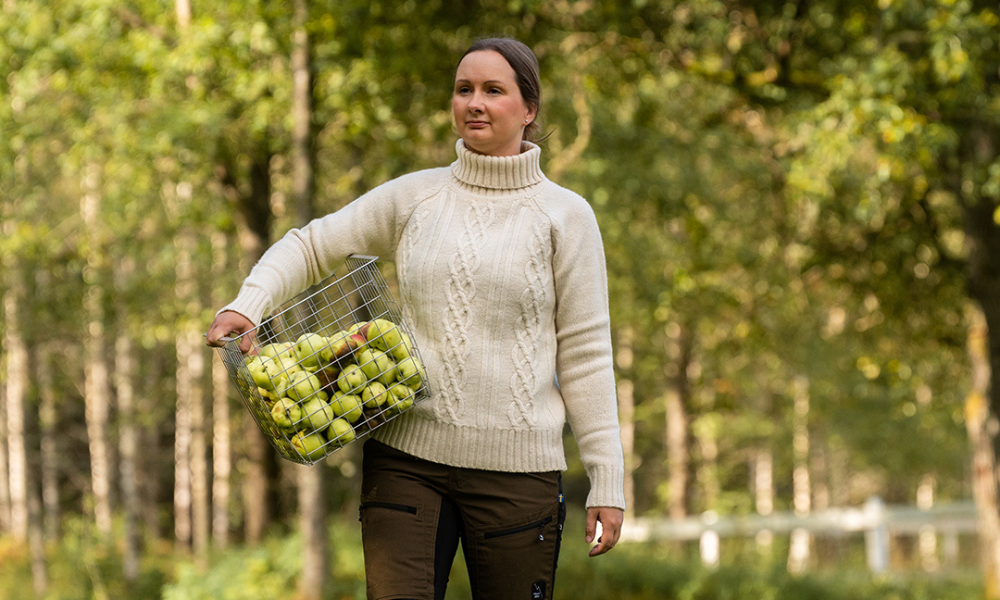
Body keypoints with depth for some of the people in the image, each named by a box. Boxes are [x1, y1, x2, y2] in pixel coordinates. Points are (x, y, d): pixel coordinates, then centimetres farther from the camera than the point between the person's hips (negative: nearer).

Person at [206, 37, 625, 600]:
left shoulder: (565, 216, 4)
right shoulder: (414, 197, 9)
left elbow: (585, 354, 2)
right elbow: (310, 247, 16)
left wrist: (608, 480, -2)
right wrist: (246, 306, -4)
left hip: (517, 467, -1)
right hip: (406, 454, 1)